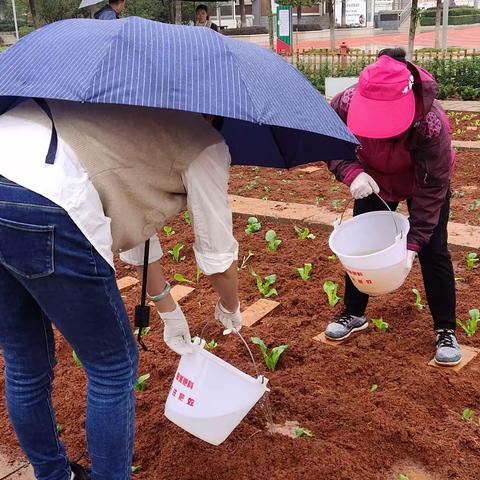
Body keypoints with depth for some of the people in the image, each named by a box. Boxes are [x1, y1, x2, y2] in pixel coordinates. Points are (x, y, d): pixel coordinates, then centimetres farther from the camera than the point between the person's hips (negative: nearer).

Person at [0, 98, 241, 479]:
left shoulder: (142, 122, 33)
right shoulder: (205, 140, 10)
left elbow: (136, 226, 38)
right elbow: (218, 257, 13)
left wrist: (169, 311, 45)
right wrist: (230, 310, 35)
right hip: (40, 211, -9)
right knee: (114, 367, 13)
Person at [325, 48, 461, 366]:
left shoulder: (432, 124, -40)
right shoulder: (346, 103, -34)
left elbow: (432, 188, -29)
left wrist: (415, 241, -30)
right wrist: (351, 173, -37)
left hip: (424, 183, -3)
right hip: (374, 180, 3)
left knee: (433, 253, -4)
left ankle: (446, 331, 12)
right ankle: (354, 315, 26)